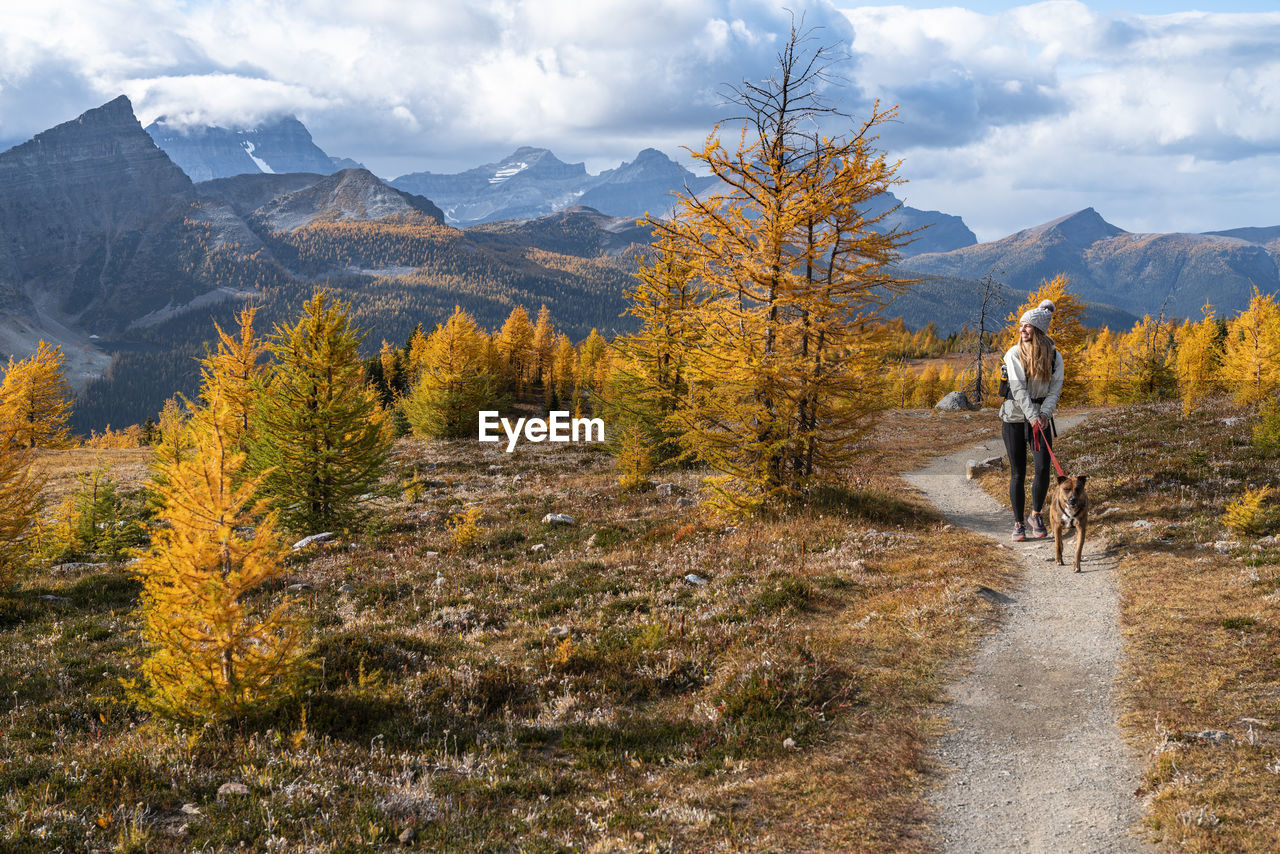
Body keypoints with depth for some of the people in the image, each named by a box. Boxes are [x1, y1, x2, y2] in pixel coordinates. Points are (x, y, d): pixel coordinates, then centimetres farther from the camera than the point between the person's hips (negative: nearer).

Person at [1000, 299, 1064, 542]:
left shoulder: (1054, 356, -1)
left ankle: (1036, 514, 10)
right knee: (1018, 473, 0)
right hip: (1015, 417, -1)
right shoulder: (1014, 354, -6)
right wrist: (1032, 416, -23)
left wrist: (1044, 414, -17)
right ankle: (1018, 524, 11)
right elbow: (1018, 389, -14)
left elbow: (1055, 389, -2)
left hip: (1041, 416, 1)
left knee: (1043, 467, -12)